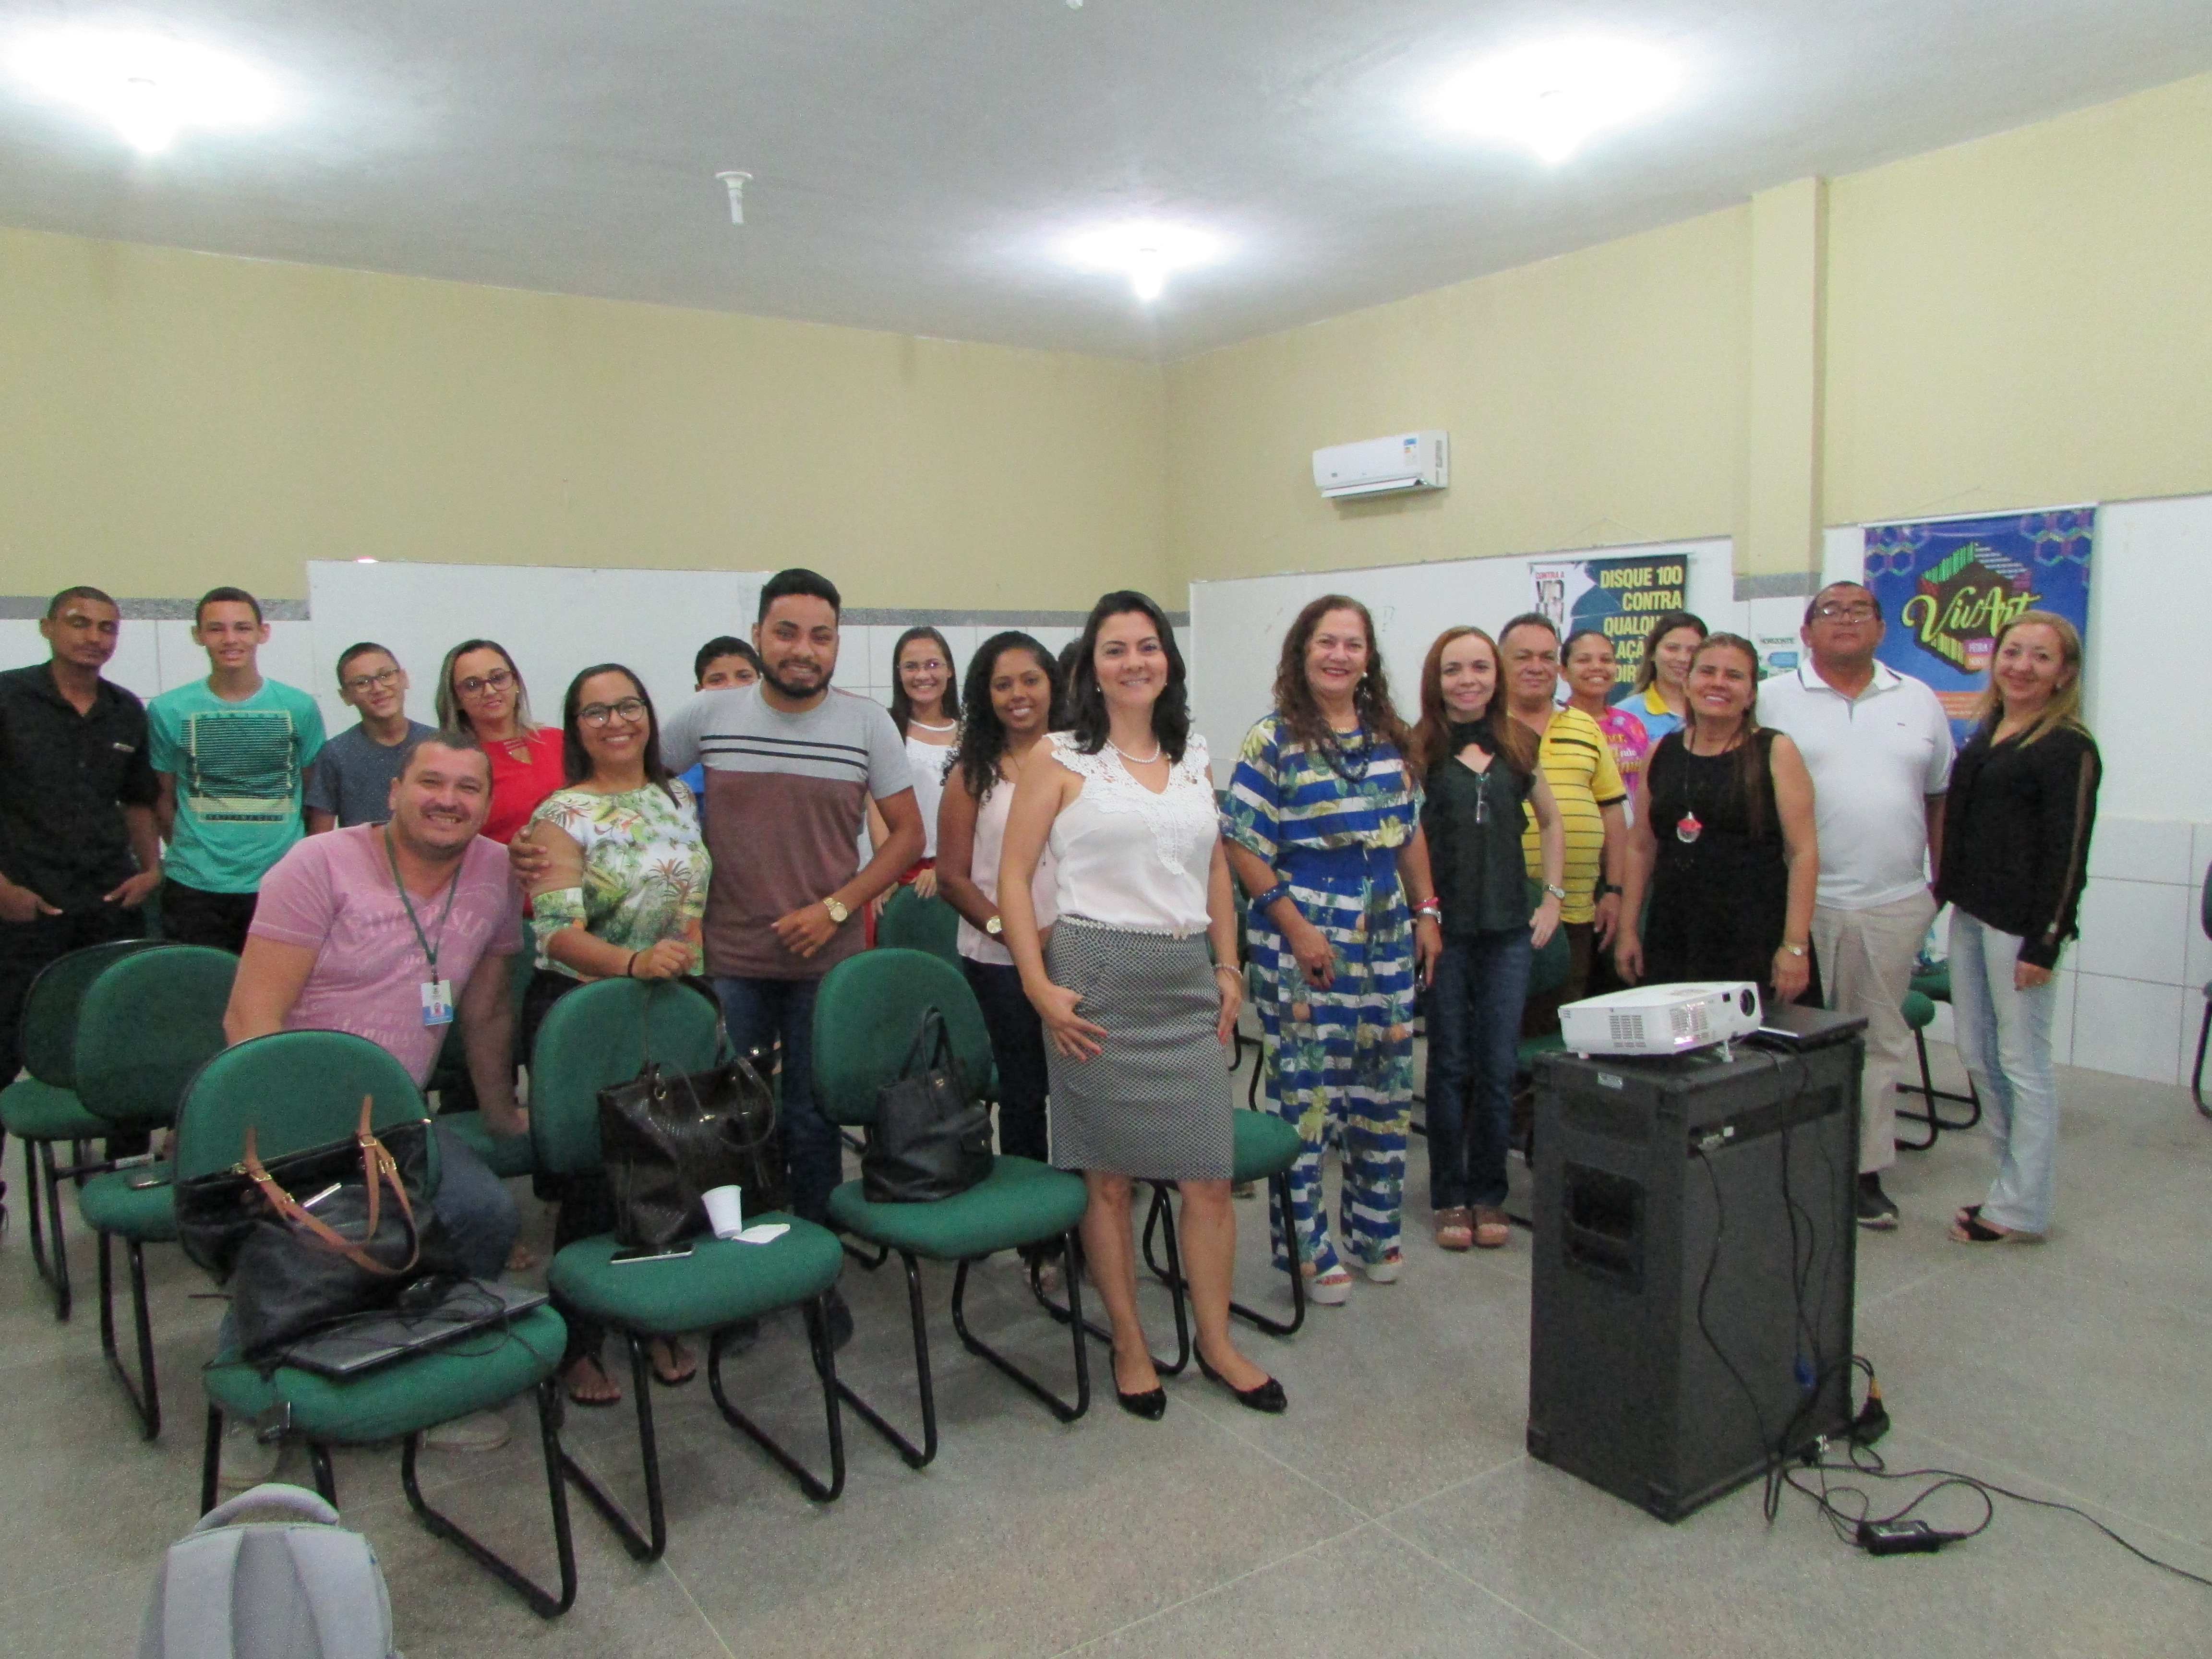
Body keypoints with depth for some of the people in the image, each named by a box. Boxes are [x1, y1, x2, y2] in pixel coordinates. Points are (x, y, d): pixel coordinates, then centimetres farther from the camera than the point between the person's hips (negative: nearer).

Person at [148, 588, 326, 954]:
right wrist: (188, 849, 5)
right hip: (194, 888, 0)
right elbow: (163, 798, 10)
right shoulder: (167, 710, 2)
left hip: (283, 885, 0)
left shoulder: (300, 707, 3)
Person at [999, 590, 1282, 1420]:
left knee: (1211, 1172, 5)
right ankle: (1130, 1345, 23)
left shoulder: (1193, 759, 13)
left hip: (1188, 979, 4)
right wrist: (1039, 988, -12)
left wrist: (1228, 968, 12)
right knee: (1108, 1173, 6)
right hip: (1097, 975, -4)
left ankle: (1217, 1342, 23)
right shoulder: (1060, 760, -1)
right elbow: (1013, 876, -4)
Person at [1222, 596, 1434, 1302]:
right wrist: (1296, 927, -15)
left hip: (1384, 938, 6)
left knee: (1385, 1084, 12)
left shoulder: (1389, 737, 10)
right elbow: (1241, 844, -11)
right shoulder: (1273, 740, -7)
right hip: (1304, 939, -6)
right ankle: (1307, 1248, 15)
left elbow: (1410, 832, 17)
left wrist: (1425, 912, 11)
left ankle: (1373, 1229, 29)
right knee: (1304, 1089, 0)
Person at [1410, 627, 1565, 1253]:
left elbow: (1551, 822, 19)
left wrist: (1552, 897, 10)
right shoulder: (1417, 749, -3)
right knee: (1451, 1066, 7)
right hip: (1444, 930, -3)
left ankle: (1488, 1195, 21)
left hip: (1508, 927, 3)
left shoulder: (1519, 745, 8)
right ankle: (1449, 1197, 20)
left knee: (1499, 1067, 6)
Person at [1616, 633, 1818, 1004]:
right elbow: (1640, 847, 14)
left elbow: (1803, 852, -5)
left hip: (1755, 940, -3)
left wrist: (1796, 945, -12)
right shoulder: (1660, 754, 10)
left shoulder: (1775, 752, 1)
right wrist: (1628, 929, 8)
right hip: (1671, 941, 3)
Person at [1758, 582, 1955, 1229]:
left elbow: (1941, 797, 15)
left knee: (1882, 1041, 9)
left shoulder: (1919, 700, 11)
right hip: (1800, 902, -3)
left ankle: (1866, 1170, 20)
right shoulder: (1773, 701, 1)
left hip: (1894, 905, 3)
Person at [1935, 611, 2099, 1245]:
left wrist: (2044, 943, -16)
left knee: (2022, 1064, 1)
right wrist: (1945, 888, 17)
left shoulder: (2068, 747, -9)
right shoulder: (1985, 733, 13)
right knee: (1978, 1056, 14)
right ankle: (2016, 1184, 27)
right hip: (1970, 913, 8)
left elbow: (2068, 853, -13)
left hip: (2020, 923, -8)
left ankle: (2021, 1209, 12)